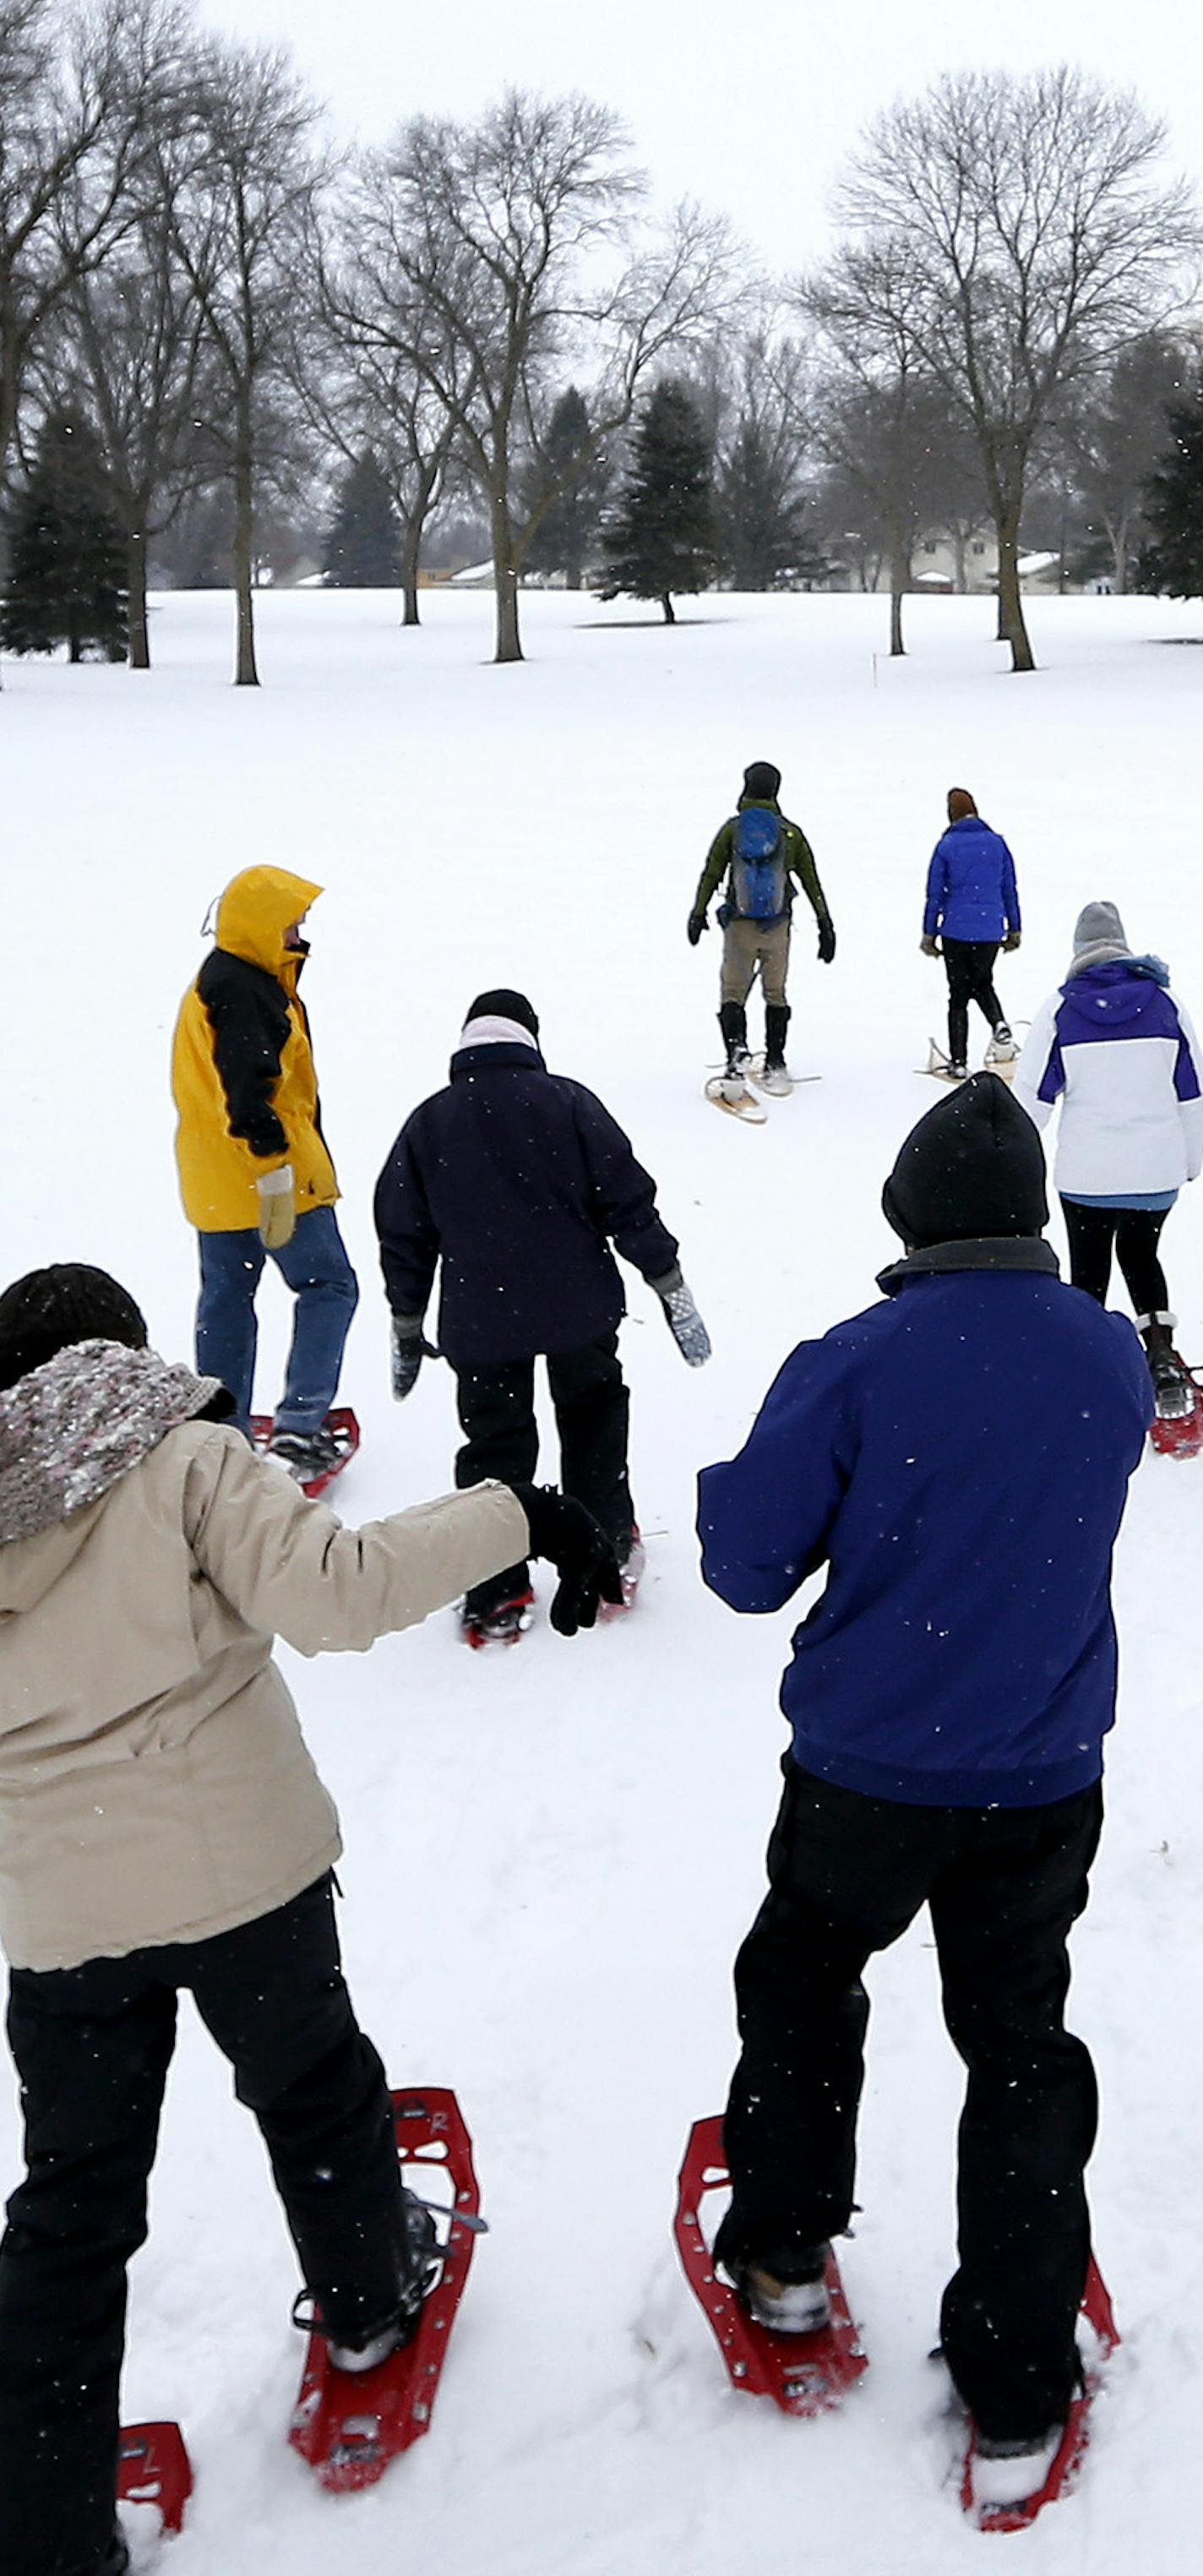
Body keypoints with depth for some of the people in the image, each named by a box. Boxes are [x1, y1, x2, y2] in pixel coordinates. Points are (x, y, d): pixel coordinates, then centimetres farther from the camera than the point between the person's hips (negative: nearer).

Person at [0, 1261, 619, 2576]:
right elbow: (331, 1589, -24)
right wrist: (515, 1516, -18)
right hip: (242, 1865, -2)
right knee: (311, 2084, 26)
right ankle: (368, 2297, 49)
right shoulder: (182, 1457, -12)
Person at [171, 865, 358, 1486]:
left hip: (215, 1183, 10)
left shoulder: (217, 981, 15)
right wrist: (274, 1169, -26)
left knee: (226, 1299, 14)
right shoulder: (244, 990, -18)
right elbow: (249, 1089, -26)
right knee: (328, 1286, 0)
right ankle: (299, 1426, -7)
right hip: (265, 1176, -10)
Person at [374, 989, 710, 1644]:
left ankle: (495, 1598, 9)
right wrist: (668, 1283, 4)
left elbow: (403, 1233, 7)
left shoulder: (427, 1123, 2)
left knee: (494, 1446, 10)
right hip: (580, 1309, 0)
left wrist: (406, 1323, 18)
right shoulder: (568, 1102, -4)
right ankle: (609, 1552, 28)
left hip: (479, 1323, 1)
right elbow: (628, 1201, -5)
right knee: (593, 1419, 21)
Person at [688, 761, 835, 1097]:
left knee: (733, 992, 4)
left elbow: (711, 874, -1)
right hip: (777, 926, 1)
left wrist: (698, 914, 3)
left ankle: (736, 1046, -20)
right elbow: (811, 882, 6)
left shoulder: (732, 829, 0)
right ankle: (775, 1063, 11)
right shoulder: (791, 832, 3)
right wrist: (825, 924, 9)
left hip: (739, 924, -1)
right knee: (776, 993, 12)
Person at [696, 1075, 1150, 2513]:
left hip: (863, 1775, -2)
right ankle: (1016, 2398, 22)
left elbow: (747, 1568, -13)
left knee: (799, 1982, 25)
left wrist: (727, 1489, 6)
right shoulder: (1113, 1356, -5)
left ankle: (781, 2255, 37)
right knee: (1020, 2050, 16)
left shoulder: (855, 1364, -18)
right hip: (1042, 1786, 3)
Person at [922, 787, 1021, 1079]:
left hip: (956, 930, -2)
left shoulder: (946, 847, -5)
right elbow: (1009, 889, 7)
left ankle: (959, 1061, 6)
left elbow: (935, 894, -2)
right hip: (990, 931, 2)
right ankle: (999, 1025, -5)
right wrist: (1014, 929, 15)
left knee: (959, 994, 7)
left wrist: (929, 933, 5)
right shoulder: (997, 843, 2)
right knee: (982, 983, 24)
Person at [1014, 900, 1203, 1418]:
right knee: (1141, 1255, 22)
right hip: (1158, 1171, 2)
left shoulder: (1061, 1008, -5)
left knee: (1089, 1272, 14)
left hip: (1086, 1174, -2)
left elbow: (1032, 1095, -5)